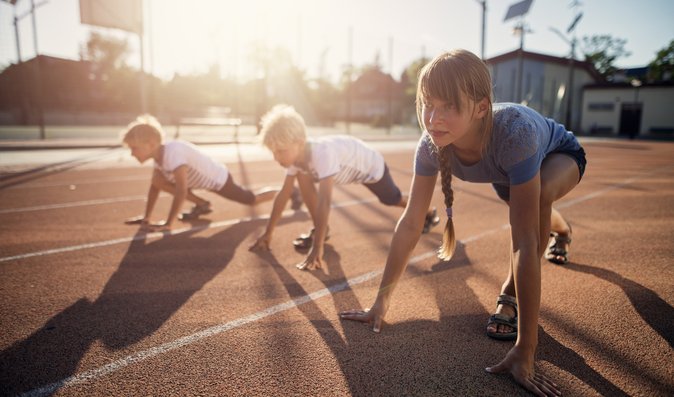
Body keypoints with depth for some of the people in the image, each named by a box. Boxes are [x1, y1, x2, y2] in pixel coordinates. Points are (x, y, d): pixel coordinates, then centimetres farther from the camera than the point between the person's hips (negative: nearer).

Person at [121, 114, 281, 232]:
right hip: (204, 178, 8)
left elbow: (181, 191, -39)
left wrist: (168, 224, -36)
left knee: (253, 199, 9)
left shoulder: (173, 153, -37)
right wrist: (146, 217, 2)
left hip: (219, 179, -7)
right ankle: (202, 204, 8)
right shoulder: (159, 154, -9)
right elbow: (154, 186, 2)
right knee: (159, 180, -7)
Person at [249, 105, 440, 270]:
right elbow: (283, 194, -16)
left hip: (371, 166, -5)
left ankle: (428, 212, 48)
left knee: (393, 199, 16)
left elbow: (324, 202, -53)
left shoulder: (322, 154, -46)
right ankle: (319, 230, -1)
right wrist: (267, 234, -16)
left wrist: (317, 249, -55)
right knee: (303, 177, -15)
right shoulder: (296, 154, -23)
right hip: (348, 166, 6)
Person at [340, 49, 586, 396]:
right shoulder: (432, 143, -35)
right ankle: (562, 231, 71)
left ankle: (511, 294, -12)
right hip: (506, 168, 5)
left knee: (538, 194, -37)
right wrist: (381, 301, -28)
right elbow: (410, 222, -30)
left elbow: (526, 243, -49)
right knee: (523, 208, 31)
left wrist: (525, 351, -48)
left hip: (560, 155, -4)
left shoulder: (514, 132, -48)